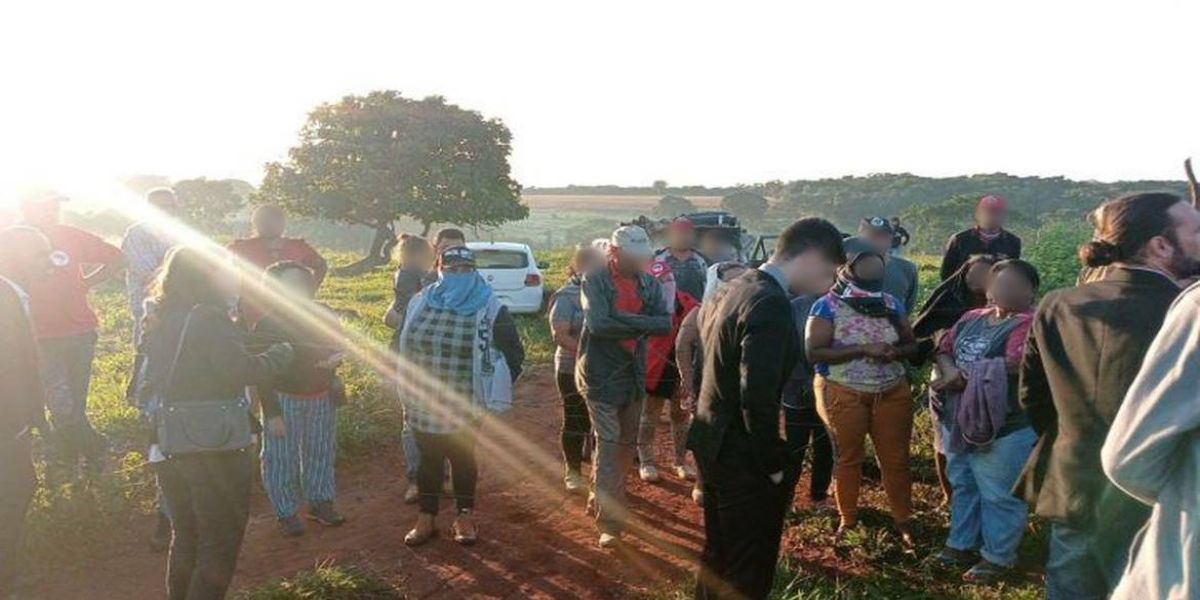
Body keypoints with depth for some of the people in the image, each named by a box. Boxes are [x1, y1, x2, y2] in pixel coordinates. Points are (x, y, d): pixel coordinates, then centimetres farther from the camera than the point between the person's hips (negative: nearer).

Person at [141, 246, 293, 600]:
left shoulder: (160, 321, 8)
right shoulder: (208, 318, -18)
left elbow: (151, 382, 14)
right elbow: (244, 371, -25)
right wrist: (282, 353, -11)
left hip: (170, 448, 8)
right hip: (214, 451, -8)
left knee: (185, 540, 23)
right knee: (219, 548, 6)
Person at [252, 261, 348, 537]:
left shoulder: (324, 315, 0)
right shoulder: (267, 324, -13)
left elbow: (339, 344, 16)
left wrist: (335, 357, -9)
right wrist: (272, 413, -15)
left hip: (322, 397, 5)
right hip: (285, 399, -4)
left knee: (321, 452, 15)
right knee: (282, 458, 4)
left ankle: (320, 502, 31)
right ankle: (285, 512, 18)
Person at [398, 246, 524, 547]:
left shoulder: (490, 309, -9)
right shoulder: (419, 303, 1)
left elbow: (514, 353, -2)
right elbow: (405, 348, 11)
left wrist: (495, 390, -7)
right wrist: (407, 391, 9)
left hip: (466, 408, -2)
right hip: (423, 405, 3)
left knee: (463, 459, 12)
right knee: (428, 459, 13)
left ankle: (465, 517, 29)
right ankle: (426, 519, 28)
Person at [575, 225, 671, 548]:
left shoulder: (649, 283, 4)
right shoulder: (595, 280, -10)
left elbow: (666, 324, -9)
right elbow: (598, 323, -24)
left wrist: (622, 321, -19)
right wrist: (642, 323, -16)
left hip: (635, 374, 6)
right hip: (601, 374, -6)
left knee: (627, 443, 17)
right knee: (608, 444, -7)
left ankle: (603, 496, 37)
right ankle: (609, 522, -2)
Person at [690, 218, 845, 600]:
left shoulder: (732, 290, 6)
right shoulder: (771, 305, -23)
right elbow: (758, 399, -28)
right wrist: (774, 465, -15)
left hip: (715, 444, 9)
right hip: (744, 457, -9)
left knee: (718, 557, 24)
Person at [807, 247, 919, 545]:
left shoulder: (891, 303, 3)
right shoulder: (828, 306, -11)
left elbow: (911, 344, 8)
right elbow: (814, 352, -19)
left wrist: (895, 352, -16)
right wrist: (862, 349, -25)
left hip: (892, 393, 4)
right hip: (843, 395, -3)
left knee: (896, 459, 9)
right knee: (848, 458, 11)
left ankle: (903, 521, 26)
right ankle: (848, 519, 27)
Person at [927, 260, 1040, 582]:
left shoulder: (1027, 324, -14)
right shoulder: (972, 318, 10)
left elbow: (1012, 364, -26)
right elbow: (944, 348, 8)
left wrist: (964, 375, -19)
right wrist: (949, 371, -15)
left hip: (1003, 429, -8)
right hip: (958, 421, 8)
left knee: (999, 496, 4)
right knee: (962, 485, 20)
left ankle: (998, 557, 20)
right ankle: (960, 544, 35)